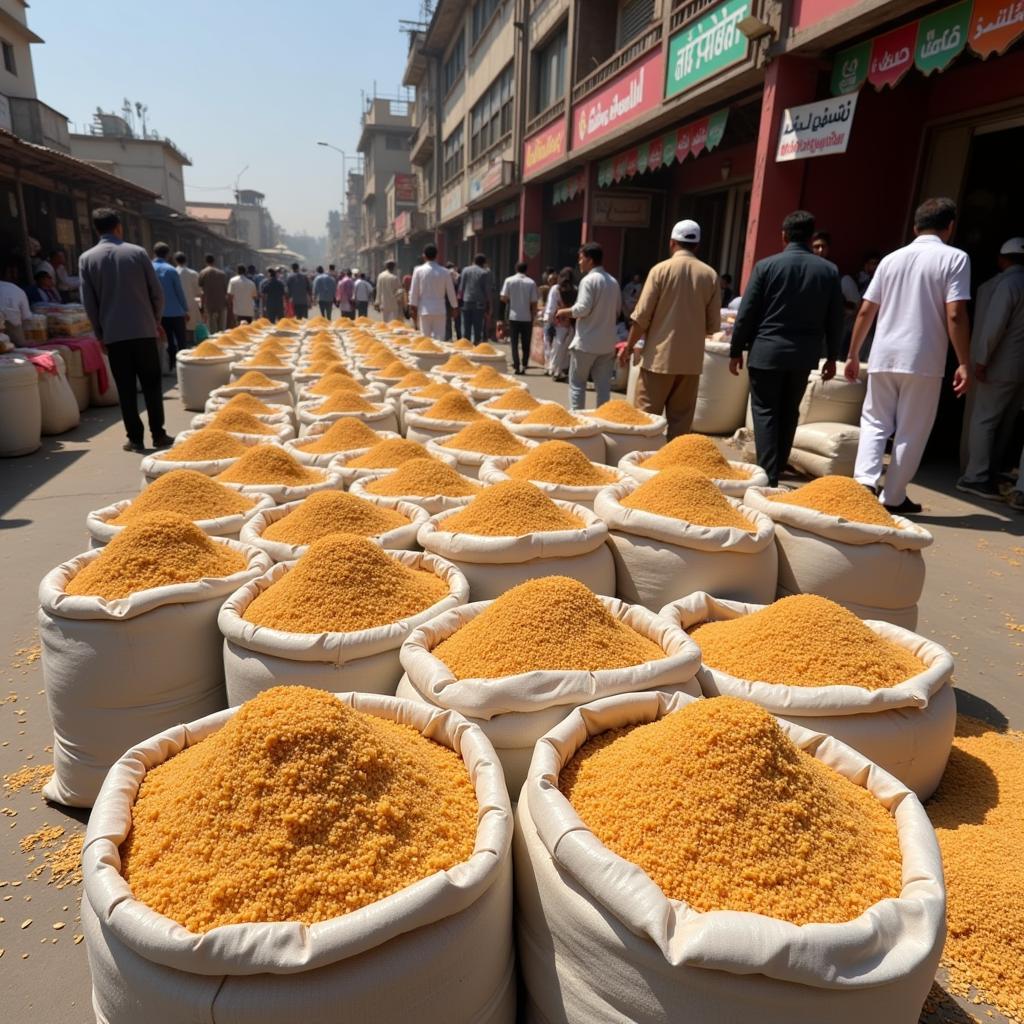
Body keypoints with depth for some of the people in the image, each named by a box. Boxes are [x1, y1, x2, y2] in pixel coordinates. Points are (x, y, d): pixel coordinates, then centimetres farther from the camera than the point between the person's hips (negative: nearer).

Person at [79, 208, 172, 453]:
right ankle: (158, 435, 7)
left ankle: (135, 438, 5)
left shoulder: (87, 258, 2)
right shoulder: (137, 252, -1)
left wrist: (99, 333, 14)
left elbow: (88, 302, 3)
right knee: (152, 384, 7)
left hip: (113, 333, 1)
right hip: (144, 330, -1)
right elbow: (157, 292, 1)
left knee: (126, 389, 5)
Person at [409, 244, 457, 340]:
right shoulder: (445, 272, -1)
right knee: (439, 338, 3)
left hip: (424, 310, 0)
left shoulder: (419, 270, -3)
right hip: (440, 310, 1)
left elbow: (414, 292, -2)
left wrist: (413, 309, 6)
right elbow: (451, 292, 5)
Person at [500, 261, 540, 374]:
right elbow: (534, 302, -4)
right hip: (527, 317, 0)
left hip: (513, 316, 0)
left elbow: (503, 298, -5)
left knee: (514, 343, 7)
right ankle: (524, 366, 3)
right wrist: (533, 315, 6)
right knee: (526, 344, 11)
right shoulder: (531, 282, -4)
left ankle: (517, 367, 2)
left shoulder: (509, 281, -4)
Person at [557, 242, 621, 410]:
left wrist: (565, 311, -3)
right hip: (607, 342, 6)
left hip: (587, 342, -6)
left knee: (577, 383, 6)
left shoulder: (589, 280, -11)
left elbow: (583, 308, -18)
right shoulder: (613, 282, 11)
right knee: (603, 385, 7)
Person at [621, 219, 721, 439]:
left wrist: (629, 346, 6)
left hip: (659, 356, -2)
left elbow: (641, 316, -7)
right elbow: (713, 325, 5)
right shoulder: (710, 275, 2)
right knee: (681, 419, 7)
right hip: (691, 359, 3)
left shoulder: (661, 269, -5)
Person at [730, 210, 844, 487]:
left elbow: (747, 313, -5)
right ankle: (777, 470, 23)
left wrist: (736, 350, 4)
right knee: (789, 413, 15)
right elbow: (835, 319, 7)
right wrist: (831, 357, 16)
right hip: (804, 354, 3)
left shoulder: (766, 266, -6)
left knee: (765, 413, 2)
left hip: (766, 352, -3)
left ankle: (767, 476, -6)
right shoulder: (829, 270, 3)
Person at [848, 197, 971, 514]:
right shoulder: (955, 258, -2)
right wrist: (964, 363, -6)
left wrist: (853, 355, 17)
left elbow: (865, 312, 9)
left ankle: (864, 482, -6)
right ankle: (893, 498, 12)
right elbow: (955, 316, -11)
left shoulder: (891, 259, 10)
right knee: (911, 432, 7)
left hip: (884, 356, 3)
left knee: (874, 422, 14)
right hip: (924, 360, -3)